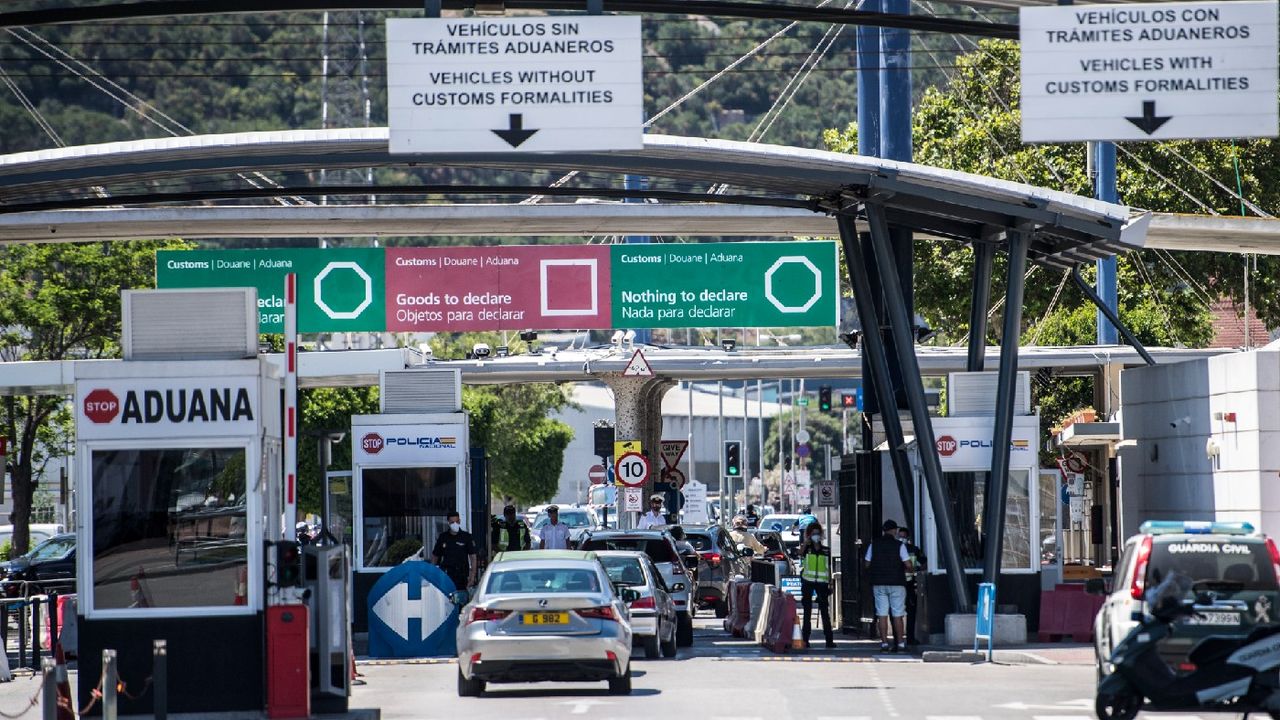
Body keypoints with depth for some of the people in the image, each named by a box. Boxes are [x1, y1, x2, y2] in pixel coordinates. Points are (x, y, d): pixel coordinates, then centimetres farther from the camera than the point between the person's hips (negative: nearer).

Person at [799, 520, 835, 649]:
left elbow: (829, 569, 13)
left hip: (822, 582, 1)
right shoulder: (807, 549, 5)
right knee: (807, 611, 2)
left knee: (825, 612, -2)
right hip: (808, 582, -1)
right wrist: (806, 541, -14)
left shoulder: (826, 550, 11)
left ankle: (829, 640, -2)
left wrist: (830, 584, 8)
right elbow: (800, 553, -20)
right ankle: (805, 639, 4)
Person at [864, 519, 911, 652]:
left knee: (882, 615, 2)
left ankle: (884, 643, -3)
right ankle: (901, 643, 2)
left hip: (878, 583, 2)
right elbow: (908, 564, -10)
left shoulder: (874, 544, 3)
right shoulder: (899, 545, -5)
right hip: (896, 583, -2)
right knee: (897, 615, 3)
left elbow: (867, 564, 5)